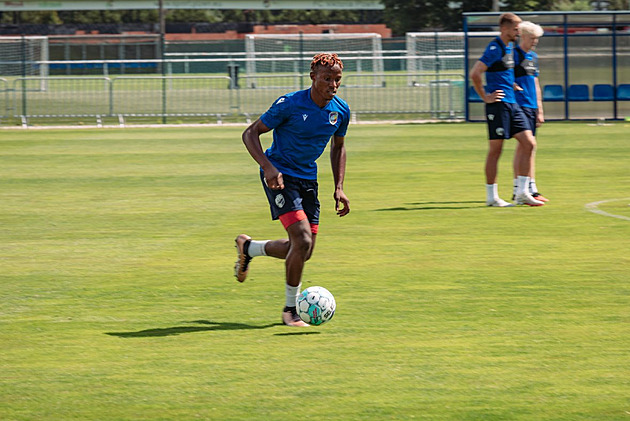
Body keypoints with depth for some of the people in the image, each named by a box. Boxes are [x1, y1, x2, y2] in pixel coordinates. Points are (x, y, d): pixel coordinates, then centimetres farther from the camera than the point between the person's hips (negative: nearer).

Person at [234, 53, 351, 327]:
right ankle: (291, 310, -5)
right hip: (280, 176, -7)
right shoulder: (289, 104, -19)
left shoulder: (340, 111, -2)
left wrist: (339, 188, 7)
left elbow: (338, 147, 17)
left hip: (308, 179, 7)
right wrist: (268, 167, -26)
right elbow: (250, 133, -12)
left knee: (304, 251, 7)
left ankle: (247, 247, 34)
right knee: (302, 240, -20)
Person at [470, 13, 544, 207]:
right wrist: (485, 97, -14)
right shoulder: (495, 48, -13)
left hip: (512, 104, 9)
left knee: (529, 144, 2)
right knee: (495, 150, -3)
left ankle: (522, 193, 6)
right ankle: (491, 197, 5)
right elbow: (474, 74, -20)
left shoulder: (509, 48, 15)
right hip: (498, 105, -9)